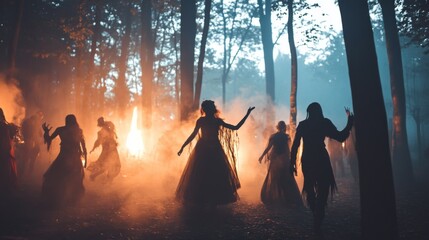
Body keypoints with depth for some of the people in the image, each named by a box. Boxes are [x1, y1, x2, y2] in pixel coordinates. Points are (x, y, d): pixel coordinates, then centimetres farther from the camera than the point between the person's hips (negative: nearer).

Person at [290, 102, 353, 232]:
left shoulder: (302, 125, 6)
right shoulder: (325, 122, -2)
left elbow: (295, 145, 1)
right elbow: (341, 137, -3)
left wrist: (292, 163, 4)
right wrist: (350, 121, 9)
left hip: (307, 160, 3)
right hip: (321, 159, -3)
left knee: (309, 188, 19)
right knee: (322, 190, 5)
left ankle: (316, 216, 26)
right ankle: (318, 220, -3)